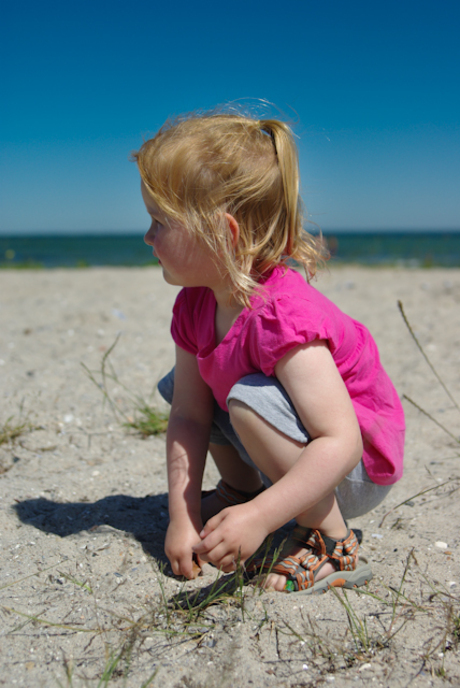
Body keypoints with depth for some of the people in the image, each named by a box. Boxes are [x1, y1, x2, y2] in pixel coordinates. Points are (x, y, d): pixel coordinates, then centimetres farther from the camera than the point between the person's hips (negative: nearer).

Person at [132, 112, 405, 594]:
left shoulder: (283, 318, -33)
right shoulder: (195, 307, -7)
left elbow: (340, 444, -36)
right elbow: (189, 418, -5)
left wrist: (259, 517, -42)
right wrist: (183, 516, -10)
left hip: (358, 471, -7)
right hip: (293, 461, 8)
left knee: (249, 399, -33)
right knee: (178, 387, 4)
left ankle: (332, 545, -17)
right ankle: (240, 487, 18)